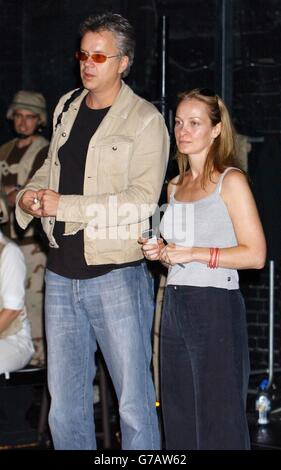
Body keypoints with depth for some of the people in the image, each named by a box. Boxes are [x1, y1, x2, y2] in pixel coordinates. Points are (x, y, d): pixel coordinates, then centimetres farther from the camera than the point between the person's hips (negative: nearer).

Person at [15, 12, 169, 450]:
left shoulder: (144, 120, -7)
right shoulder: (66, 108, 13)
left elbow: (142, 200, -17)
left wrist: (65, 206, -18)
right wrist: (30, 195, 5)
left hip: (116, 276, -6)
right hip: (62, 275, 6)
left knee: (134, 400, -1)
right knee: (65, 400, 13)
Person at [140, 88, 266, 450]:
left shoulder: (230, 181, -5)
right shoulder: (175, 186, 15)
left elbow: (255, 254, -12)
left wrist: (192, 253, -15)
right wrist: (160, 252, 6)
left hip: (216, 308, -7)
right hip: (174, 306, 7)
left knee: (219, 420, -4)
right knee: (179, 419, 9)